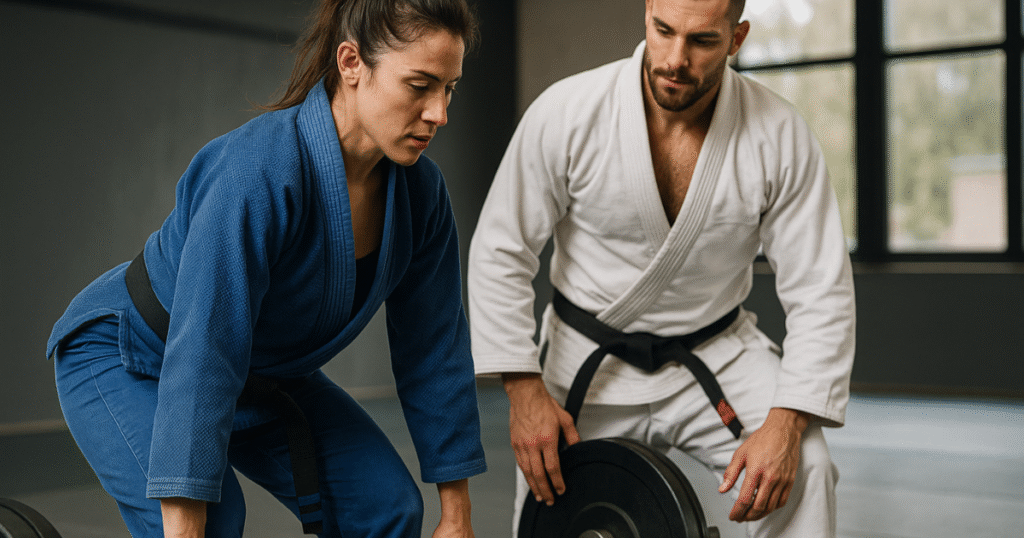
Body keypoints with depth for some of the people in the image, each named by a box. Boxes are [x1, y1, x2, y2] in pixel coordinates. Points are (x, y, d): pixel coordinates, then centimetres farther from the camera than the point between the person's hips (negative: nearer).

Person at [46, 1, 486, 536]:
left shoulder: (419, 190, -14)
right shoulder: (260, 174, -36)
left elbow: (434, 350, -8)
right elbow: (199, 360, -40)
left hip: (261, 368, 7)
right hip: (133, 358, -6)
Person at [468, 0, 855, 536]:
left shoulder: (780, 136, -16)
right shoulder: (566, 112, -18)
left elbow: (820, 291, -13)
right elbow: (501, 252, -10)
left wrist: (785, 424, -24)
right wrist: (524, 391, -18)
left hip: (717, 352, 1)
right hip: (590, 356, 0)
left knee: (803, 472, -21)